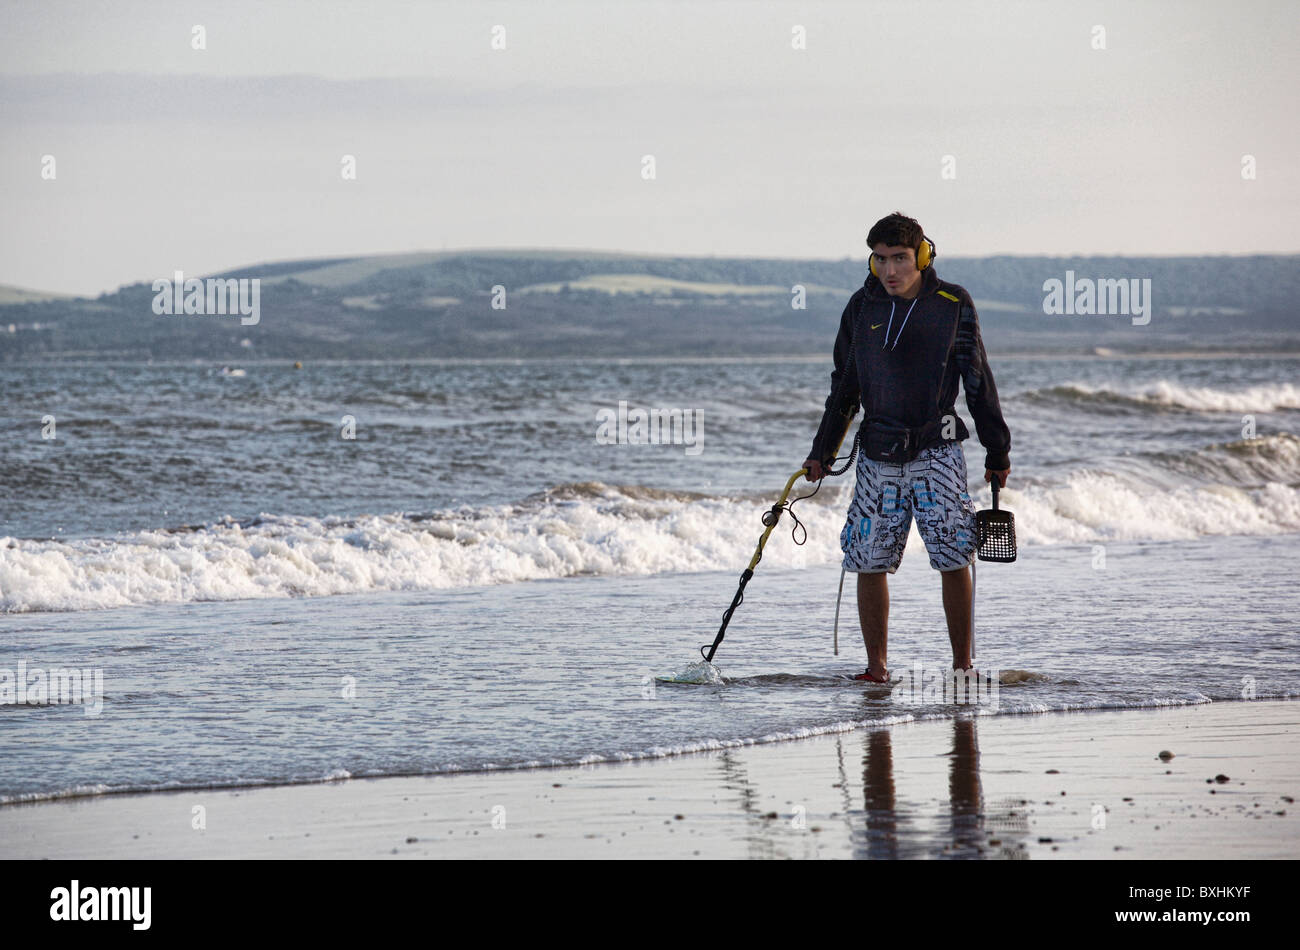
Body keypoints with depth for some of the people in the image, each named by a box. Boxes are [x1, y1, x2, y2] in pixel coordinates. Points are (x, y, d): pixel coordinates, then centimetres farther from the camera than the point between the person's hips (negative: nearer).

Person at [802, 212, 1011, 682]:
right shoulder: (862, 307, 6)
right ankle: (876, 667, 9)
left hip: (936, 450, -2)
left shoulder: (953, 305, -1)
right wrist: (822, 450, 15)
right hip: (878, 454, 2)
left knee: (954, 560, -7)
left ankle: (962, 663, 3)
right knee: (869, 562, -1)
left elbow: (978, 381, 5)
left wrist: (997, 451, 6)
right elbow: (844, 386, 16)